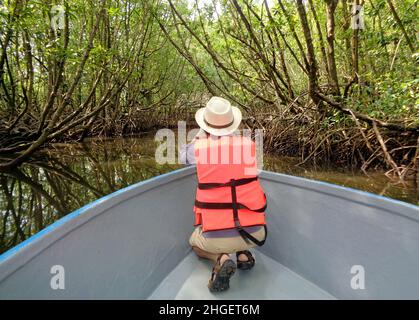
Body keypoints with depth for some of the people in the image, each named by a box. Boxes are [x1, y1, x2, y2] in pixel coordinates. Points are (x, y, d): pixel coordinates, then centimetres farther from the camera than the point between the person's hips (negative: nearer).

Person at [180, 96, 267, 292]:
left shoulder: (199, 148, -7)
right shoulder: (248, 145, -3)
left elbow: (183, 156, 17)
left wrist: (201, 134, 26)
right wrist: (233, 131, 29)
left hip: (215, 238, -2)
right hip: (254, 235, 3)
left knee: (195, 242, 32)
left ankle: (221, 259, 1)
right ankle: (243, 254, 19)